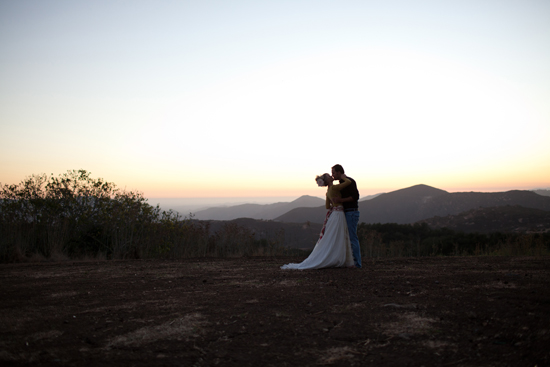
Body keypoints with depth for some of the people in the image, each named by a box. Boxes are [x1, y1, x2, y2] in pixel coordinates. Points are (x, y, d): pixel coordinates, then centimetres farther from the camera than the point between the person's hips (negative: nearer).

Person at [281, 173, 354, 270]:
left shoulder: (328, 191, 12)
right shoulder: (334, 187, -14)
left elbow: (327, 206, 16)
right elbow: (349, 182, -18)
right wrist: (342, 177, 0)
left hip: (332, 214, 9)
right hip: (337, 215, -9)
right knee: (329, 242, -5)